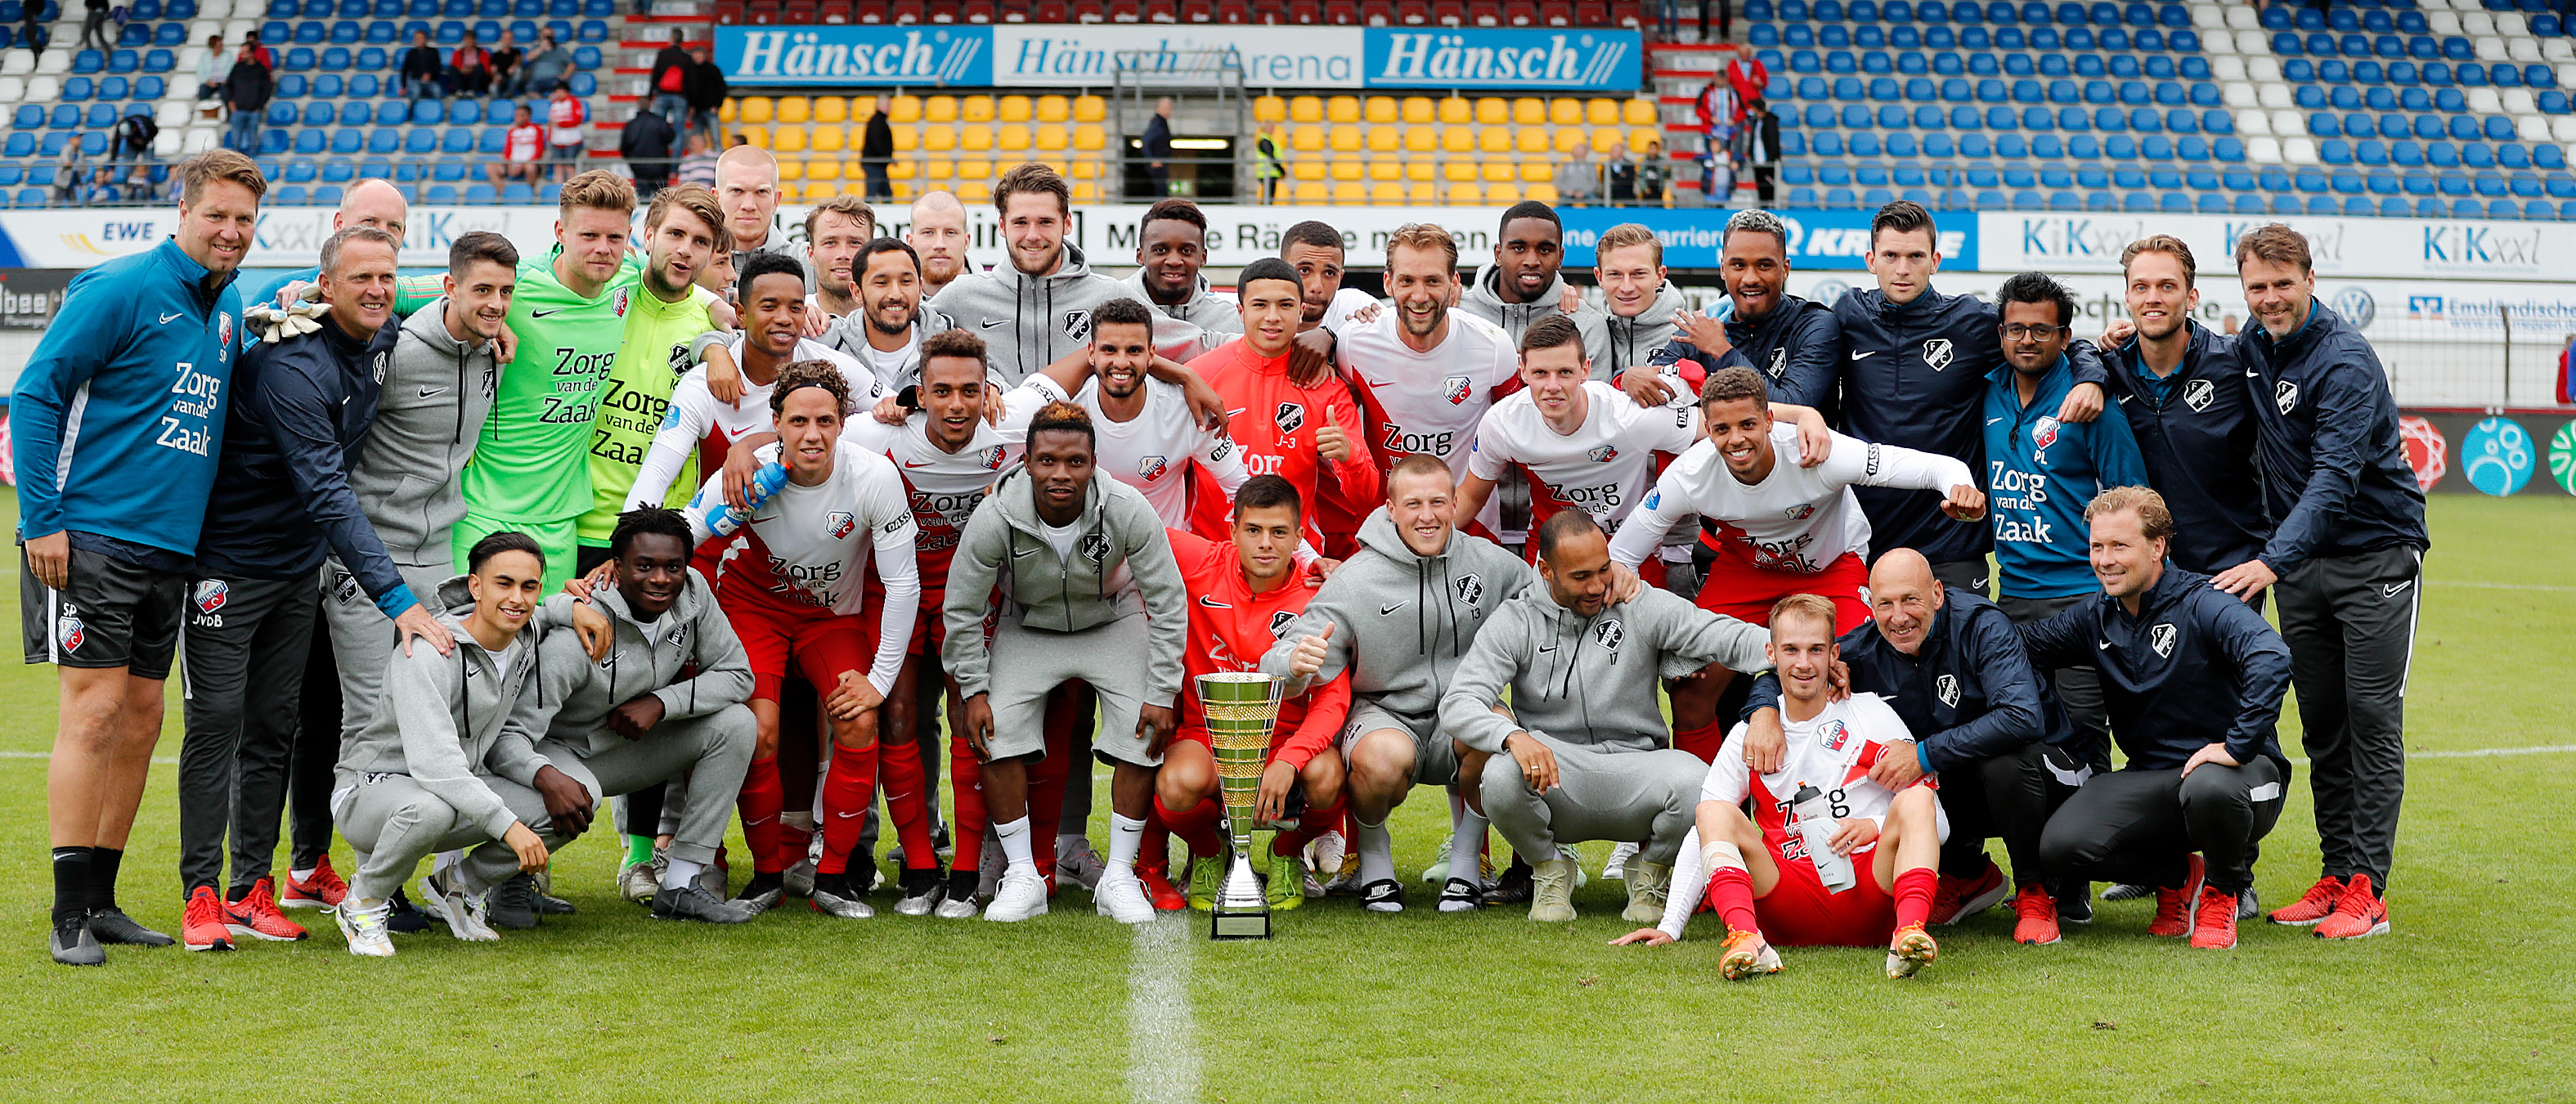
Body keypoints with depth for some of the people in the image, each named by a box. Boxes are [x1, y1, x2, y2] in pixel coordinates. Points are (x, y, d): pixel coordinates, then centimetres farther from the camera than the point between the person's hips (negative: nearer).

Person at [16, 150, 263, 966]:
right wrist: (40, 520, -15)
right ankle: (71, 916, -3)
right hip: (89, 538, -7)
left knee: (140, 722, 9)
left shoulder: (230, 307, 13)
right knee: (95, 710, -9)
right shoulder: (121, 290, -10)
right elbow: (35, 394, -10)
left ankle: (100, 900, 18)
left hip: (168, 549, 8)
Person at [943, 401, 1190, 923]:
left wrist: (1162, 693, -19)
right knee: (995, 731, -17)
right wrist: (973, 690, -14)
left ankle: (1119, 877, -5)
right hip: (1028, 629, 0)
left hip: (1113, 622, 0)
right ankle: (1022, 877, -4)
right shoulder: (995, 518, -28)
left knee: (1145, 733, -17)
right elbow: (962, 610, -12)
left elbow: (1169, 603, -18)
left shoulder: (1127, 510, -29)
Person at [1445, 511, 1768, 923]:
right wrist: (1513, 735, -33)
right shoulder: (1515, 622, 0)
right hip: (1551, 769, 0)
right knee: (1501, 777, -34)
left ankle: (1650, 869, 5)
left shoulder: (1643, 607, 1)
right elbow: (1458, 704, -11)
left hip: (1635, 767, 0)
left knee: (1695, 783, -32)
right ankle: (1549, 870, 1)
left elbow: (1728, 637, -8)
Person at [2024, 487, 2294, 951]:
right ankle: (2178, 876, 11)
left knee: (2208, 788, -42)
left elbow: (2273, 659, -32)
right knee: (2061, 846, -18)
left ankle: (2222, 891, -6)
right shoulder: (2095, 617, 5)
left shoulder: (2201, 604, -16)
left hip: (2242, 772, -5)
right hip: (2152, 780, 5)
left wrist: (2238, 745, -34)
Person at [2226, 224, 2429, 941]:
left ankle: (2365, 888, -4)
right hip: (2300, 560, 7)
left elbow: (2334, 477, -29)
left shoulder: (2344, 360, -19)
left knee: (2372, 718, -6)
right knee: (2320, 723, 8)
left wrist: (2274, 559, -41)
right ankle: (2336, 874, 14)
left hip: (2377, 554, -7)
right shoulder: (2253, 346, 4)